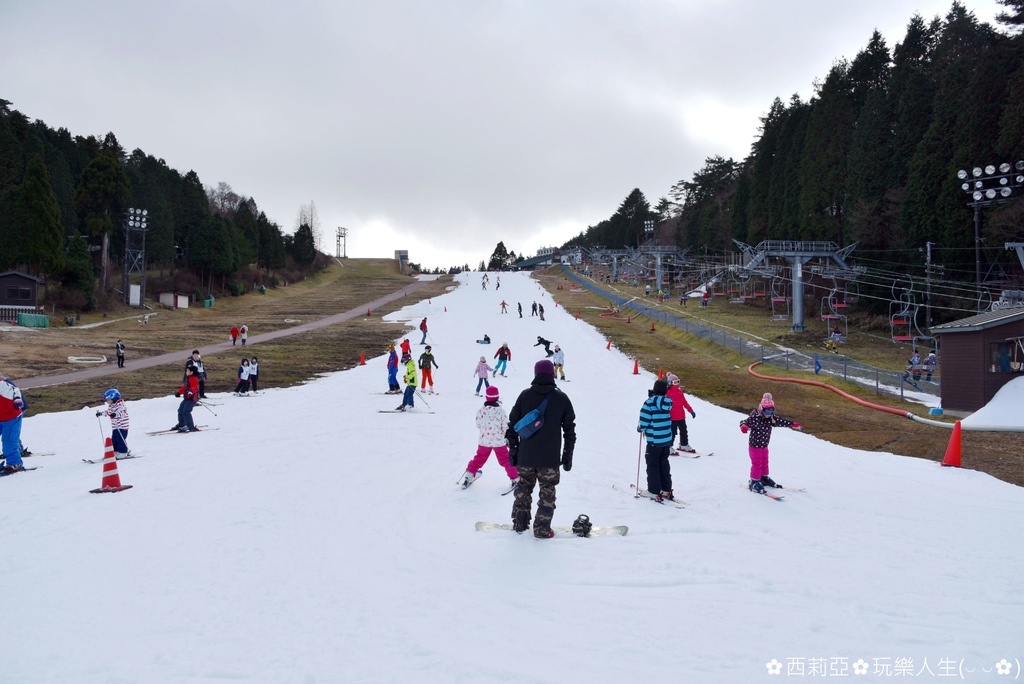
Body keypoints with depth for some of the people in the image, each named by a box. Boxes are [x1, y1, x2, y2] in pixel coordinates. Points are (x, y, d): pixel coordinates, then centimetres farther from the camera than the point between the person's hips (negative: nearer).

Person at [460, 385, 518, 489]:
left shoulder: (481, 410, -9)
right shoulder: (500, 410, -13)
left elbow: (478, 426, 3)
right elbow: (506, 427, -7)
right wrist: (507, 439, 8)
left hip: (484, 441, 2)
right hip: (499, 441, -2)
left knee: (479, 459, 18)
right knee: (506, 460, 10)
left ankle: (468, 477, 22)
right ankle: (515, 478, 12)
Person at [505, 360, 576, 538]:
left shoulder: (525, 395, -3)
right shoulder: (561, 398, -5)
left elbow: (513, 424, 1)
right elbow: (569, 429, 0)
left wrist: (513, 449, 10)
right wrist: (568, 455, 8)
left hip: (525, 456, 2)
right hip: (550, 457, -2)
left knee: (523, 488, 17)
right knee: (547, 492, 8)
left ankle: (519, 524, 24)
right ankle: (542, 529, 8)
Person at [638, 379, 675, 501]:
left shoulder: (649, 403, -17)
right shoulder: (667, 402, 0)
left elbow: (644, 421, -18)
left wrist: (640, 428, 3)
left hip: (654, 441, -6)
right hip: (667, 439, 6)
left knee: (653, 465, 6)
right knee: (664, 464, 18)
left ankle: (654, 492, 7)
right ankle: (666, 490, 23)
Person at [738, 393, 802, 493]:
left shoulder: (772, 419, -2)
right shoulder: (754, 418, -22)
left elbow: (782, 421, 6)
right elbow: (744, 422, -24)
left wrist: (793, 424, 7)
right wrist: (744, 426, -47)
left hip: (764, 446, 7)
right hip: (754, 446, -7)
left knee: (764, 462, 22)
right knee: (757, 464, -2)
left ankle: (764, 478, 41)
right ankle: (754, 482, 11)